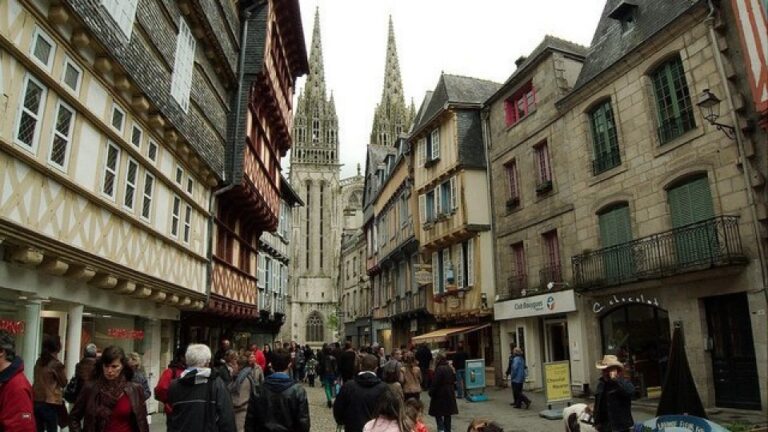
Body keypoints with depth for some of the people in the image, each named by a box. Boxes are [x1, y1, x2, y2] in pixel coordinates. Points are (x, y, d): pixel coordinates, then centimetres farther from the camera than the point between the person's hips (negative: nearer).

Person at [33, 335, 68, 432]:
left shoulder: (39, 362, 6)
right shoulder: (57, 364, -14)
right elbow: (64, 383, -3)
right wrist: (63, 371, 7)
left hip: (36, 401, 7)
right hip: (50, 403, -6)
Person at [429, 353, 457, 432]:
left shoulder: (439, 369, -18)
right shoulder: (450, 368, 6)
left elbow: (435, 383, -19)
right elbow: (454, 380, 14)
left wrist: (431, 392, -9)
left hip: (440, 394, -7)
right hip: (450, 394, 7)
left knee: (438, 414, 1)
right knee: (447, 414, 15)